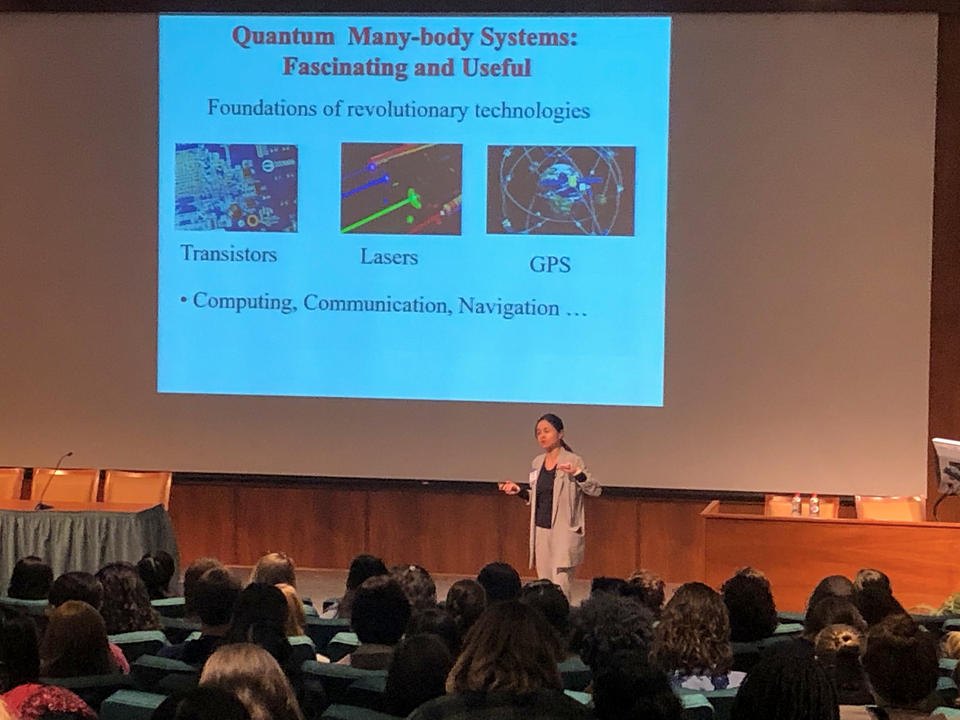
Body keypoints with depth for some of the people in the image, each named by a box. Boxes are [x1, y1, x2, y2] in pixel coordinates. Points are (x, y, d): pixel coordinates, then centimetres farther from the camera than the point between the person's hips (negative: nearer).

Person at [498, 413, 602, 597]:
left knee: (561, 588, -10)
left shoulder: (573, 461, -7)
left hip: (564, 532, -6)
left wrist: (577, 473, -27)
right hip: (541, 531, 7)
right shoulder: (537, 462, 12)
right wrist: (519, 491, 8)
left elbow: (595, 490, -13)